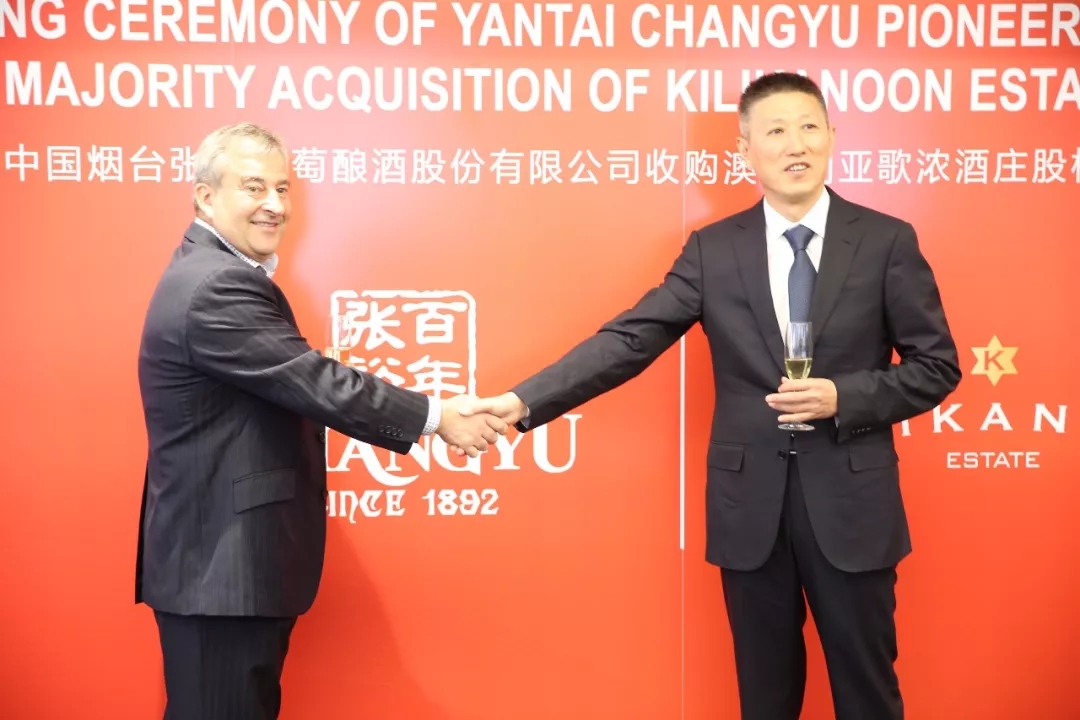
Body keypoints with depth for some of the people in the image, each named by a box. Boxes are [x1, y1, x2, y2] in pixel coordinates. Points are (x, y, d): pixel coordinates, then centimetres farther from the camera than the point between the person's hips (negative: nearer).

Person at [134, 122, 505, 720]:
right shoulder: (216, 288, -21)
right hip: (222, 564, -11)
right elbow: (316, 383, -23)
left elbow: (291, 384, 13)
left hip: (227, 555, 11)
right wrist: (437, 417, -16)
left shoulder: (213, 273, 13)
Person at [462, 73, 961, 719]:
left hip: (851, 500, -1)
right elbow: (629, 340, -6)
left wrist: (843, 398, -16)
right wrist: (525, 400, -17)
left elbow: (937, 366, 0)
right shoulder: (713, 249, 1)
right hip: (750, 504, 1)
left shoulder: (887, 240, -2)